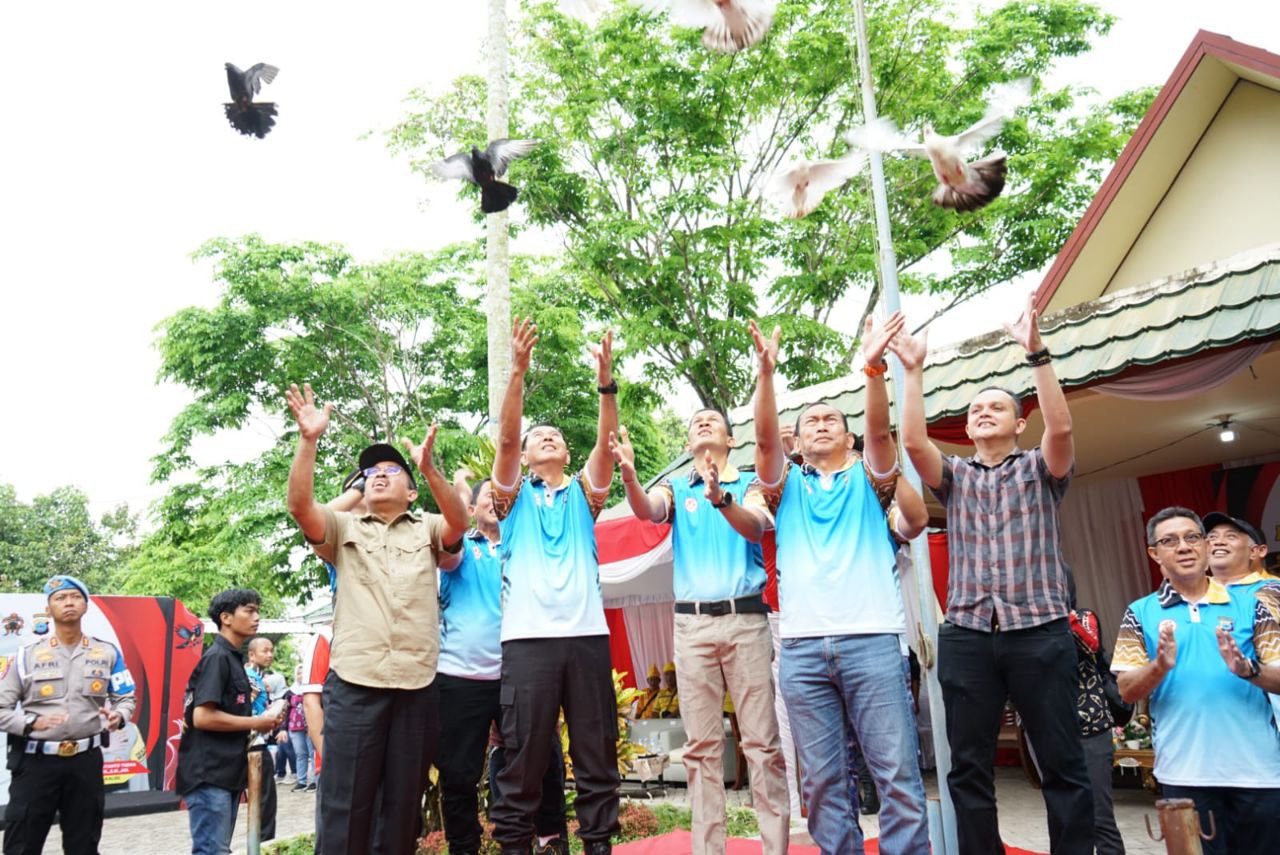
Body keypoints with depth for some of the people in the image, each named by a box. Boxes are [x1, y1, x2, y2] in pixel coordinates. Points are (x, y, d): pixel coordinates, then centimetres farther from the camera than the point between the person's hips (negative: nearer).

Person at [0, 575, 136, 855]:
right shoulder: (27, 654, -1)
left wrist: (119, 717, -14)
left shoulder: (107, 653, 5)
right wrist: (31, 724, -19)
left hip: (86, 761, 2)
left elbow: (126, 698, 8)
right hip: (35, 761, -2)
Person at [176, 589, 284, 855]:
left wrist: (260, 720, 8)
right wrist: (254, 723, -13)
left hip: (227, 772, 10)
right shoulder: (216, 657, -14)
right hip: (209, 775, -10)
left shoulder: (233, 658, 15)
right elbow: (202, 717, -23)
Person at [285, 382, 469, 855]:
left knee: (405, 803, 8)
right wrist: (308, 440, -15)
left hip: (416, 685, 1)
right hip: (354, 682, 0)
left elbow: (459, 521, -7)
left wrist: (428, 467, -23)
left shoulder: (428, 530, 14)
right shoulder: (343, 529, 15)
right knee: (345, 802, -1)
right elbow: (299, 505, -3)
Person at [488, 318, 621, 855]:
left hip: (587, 635, 2)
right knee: (523, 757, -1)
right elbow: (504, 436, -2)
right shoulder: (514, 496, 14)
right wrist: (518, 372, -15)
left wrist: (605, 381, -12)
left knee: (597, 755, 5)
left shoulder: (583, 495, 17)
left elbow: (606, 441, 2)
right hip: (528, 638, -2)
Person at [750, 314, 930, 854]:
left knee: (898, 773, -3)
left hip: (871, 640, -1)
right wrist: (766, 373, -14)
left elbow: (879, 429, -4)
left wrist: (873, 368, -20)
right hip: (802, 647, 1)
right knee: (822, 780, 4)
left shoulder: (867, 479, 15)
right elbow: (764, 438, 0)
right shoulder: (788, 486, 17)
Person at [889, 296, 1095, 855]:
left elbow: (1061, 426, -10)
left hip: (1040, 633, -1)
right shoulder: (954, 477, 15)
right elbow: (913, 442, -4)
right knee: (969, 768, 5)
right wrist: (914, 371, -7)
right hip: (967, 637, 2)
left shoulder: (1041, 469, 11)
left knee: (1063, 765, 2)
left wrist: (1036, 353, -16)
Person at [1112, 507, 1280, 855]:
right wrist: (1160, 666, -20)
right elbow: (1128, 691, -1)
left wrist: (1247, 669, -18)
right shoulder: (1141, 614, 3)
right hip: (1186, 773, -1)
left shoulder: (1249, 607, 6)